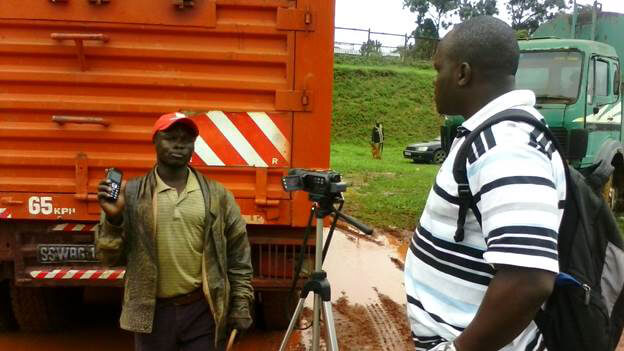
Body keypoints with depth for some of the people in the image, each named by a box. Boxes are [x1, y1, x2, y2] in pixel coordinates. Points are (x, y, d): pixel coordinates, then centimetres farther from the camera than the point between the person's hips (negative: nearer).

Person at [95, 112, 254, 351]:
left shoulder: (217, 195, 1)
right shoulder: (131, 194, -2)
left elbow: (238, 255, 5)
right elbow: (109, 257, 0)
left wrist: (241, 304, 3)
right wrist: (113, 219, -16)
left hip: (204, 311, 0)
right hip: (152, 312, 0)